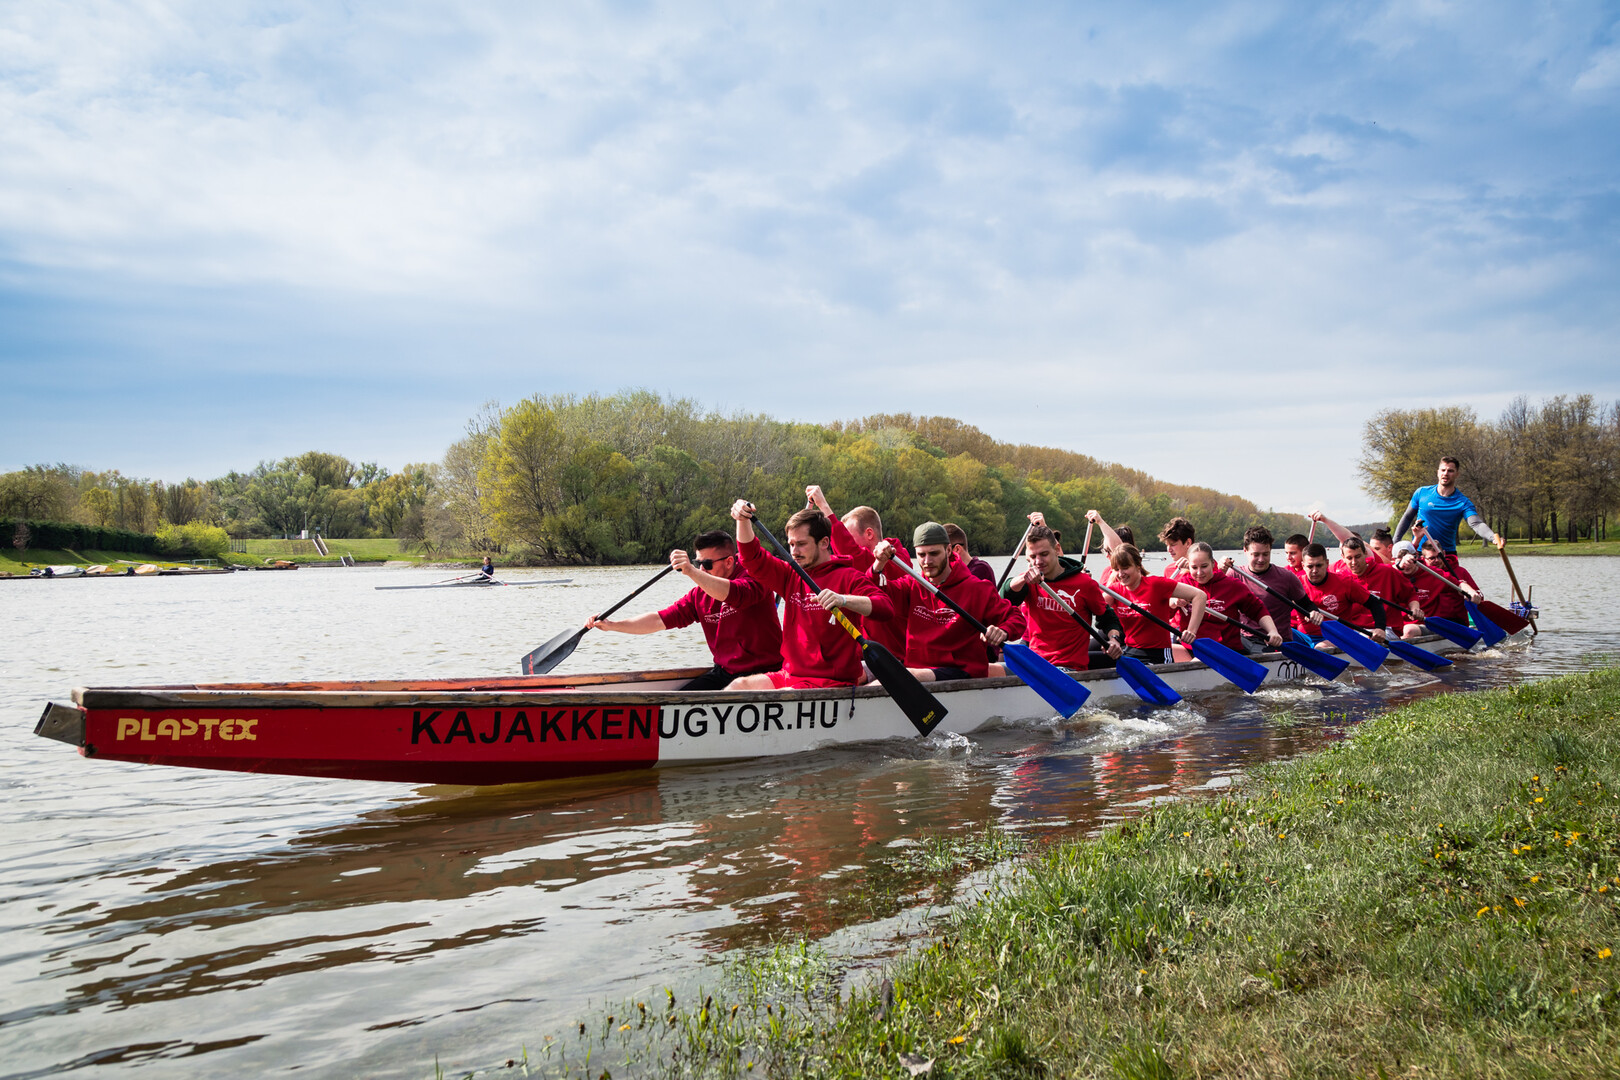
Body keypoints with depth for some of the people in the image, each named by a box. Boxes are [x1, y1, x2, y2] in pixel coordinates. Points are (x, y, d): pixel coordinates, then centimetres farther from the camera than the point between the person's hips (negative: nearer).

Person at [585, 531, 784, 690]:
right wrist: (612, 625, -8)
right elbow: (660, 620, 1)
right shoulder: (700, 594, 7)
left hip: (763, 674, -7)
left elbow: (731, 594, -35)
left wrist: (691, 572, -46)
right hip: (723, 672, 7)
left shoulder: (754, 578, -12)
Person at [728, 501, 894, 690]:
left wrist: (843, 600, -39)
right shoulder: (792, 576, 14)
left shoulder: (848, 577, -7)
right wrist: (743, 520, -7)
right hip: (789, 674, 7)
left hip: (832, 682, -7)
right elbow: (752, 557, 12)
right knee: (739, 687, -13)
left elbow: (886, 608, -22)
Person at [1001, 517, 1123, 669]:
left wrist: (1114, 638, -10)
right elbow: (1007, 597, -17)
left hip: (1072, 667, -3)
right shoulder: (1028, 582, 6)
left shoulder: (1084, 583, -1)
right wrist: (1023, 579, -37)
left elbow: (1107, 618, 11)